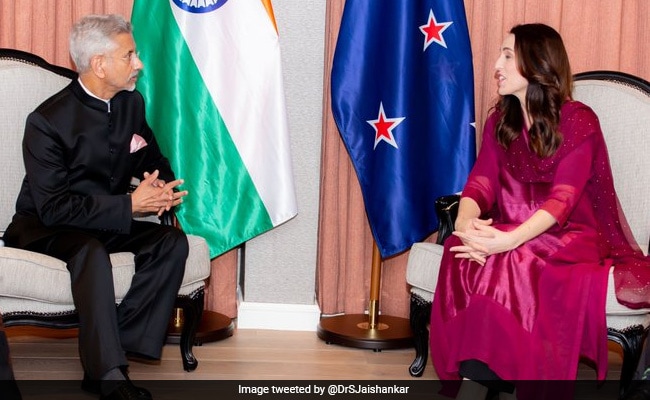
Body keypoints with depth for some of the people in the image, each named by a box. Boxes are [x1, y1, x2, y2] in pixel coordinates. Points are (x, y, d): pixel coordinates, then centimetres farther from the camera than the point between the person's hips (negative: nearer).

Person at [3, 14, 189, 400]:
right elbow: (53, 208, -24)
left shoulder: (132, 103, 1)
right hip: (44, 229, -6)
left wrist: (163, 186, -11)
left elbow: (155, 161, 15)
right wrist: (130, 205, -27)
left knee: (173, 242, -21)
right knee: (91, 251, -38)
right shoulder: (48, 121, -19)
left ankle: (115, 349, -22)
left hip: (110, 220, 6)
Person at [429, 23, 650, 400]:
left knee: (506, 263, -36)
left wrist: (510, 240, -34)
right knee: (465, 249, -29)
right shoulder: (500, 120, 11)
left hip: (569, 238, -5)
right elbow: (481, 182, 0)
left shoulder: (579, 120, -7)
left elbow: (562, 199, -18)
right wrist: (465, 222, -24)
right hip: (510, 236, 5)